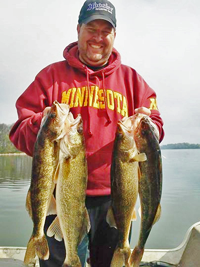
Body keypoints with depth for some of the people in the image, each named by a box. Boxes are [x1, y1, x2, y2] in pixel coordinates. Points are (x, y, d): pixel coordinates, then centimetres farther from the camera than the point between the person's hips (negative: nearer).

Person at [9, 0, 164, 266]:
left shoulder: (130, 78, 10)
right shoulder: (52, 75, 4)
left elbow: (155, 125, 10)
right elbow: (20, 131, 1)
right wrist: (42, 125, -22)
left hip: (116, 199, 3)